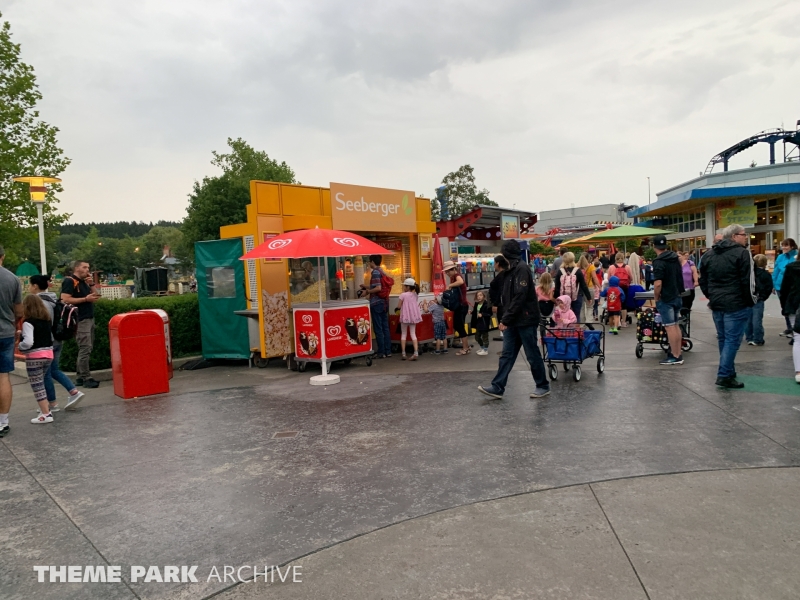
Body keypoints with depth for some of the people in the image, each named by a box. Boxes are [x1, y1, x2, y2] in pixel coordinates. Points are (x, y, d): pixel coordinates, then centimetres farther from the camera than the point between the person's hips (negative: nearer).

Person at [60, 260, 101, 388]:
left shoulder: (84, 282, 19)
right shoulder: (69, 281, -7)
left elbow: (96, 297, 19)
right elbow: (65, 299, -18)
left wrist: (91, 284, 6)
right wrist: (85, 299, -16)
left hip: (90, 319, 9)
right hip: (80, 320, -9)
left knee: (85, 349, 12)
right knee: (85, 349, -10)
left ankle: (80, 377, 18)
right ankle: (86, 378, -6)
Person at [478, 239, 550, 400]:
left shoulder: (522, 268, -15)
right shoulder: (510, 270, 14)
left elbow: (519, 297, -22)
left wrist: (506, 319, -21)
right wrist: (505, 319, 8)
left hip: (525, 320, -9)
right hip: (513, 321, 9)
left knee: (532, 355, 3)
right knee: (507, 354, 6)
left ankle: (543, 386, 18)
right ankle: (497, 388, 7)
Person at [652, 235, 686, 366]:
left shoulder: (659, 262, -18)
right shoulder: (675, 258, 8)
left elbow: (658, 284, -25)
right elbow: (679, 277, 17)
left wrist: (656, 298, -11)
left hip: (665, 299, -8)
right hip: (677, 297, 8)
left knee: (670, 327, -2)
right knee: (676, 325, 15)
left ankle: (674, 356, 3)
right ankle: (679, 354, 21)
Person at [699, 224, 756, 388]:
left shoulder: (708, 255, 12)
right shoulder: (742, 253, -10)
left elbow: (703, 281, 15)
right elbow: (748, 281, -13)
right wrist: (751, 300, -2)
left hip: (716, 304, 7)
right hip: (736, 304, -7)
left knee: (723, 338, 16)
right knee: (732, 340, -3)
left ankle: (729, 371, 27)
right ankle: (724, 375, -5)